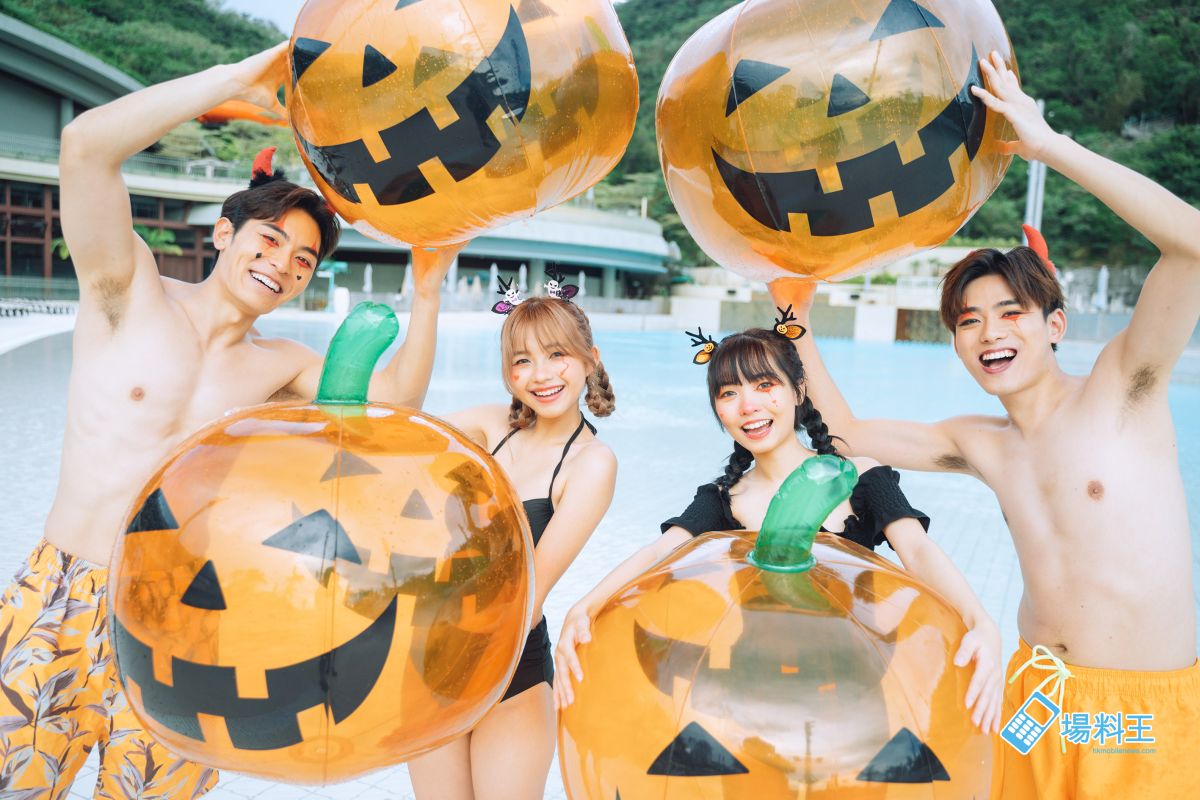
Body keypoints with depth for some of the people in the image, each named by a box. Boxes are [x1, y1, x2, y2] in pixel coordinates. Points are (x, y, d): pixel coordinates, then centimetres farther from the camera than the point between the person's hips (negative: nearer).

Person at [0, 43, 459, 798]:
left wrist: (428, 290, -12)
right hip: (65, 599, -3)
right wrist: (237, 79, -20)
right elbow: (86, 144, -19)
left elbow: (395, 396, 0)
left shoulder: (280, 365, 8)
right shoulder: (130, 289, -4)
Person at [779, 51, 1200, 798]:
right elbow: (849, 430, 12)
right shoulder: (978, 445, 5)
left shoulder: (1122, 391, -9)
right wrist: (799, 317, 7)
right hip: (1035, 697, 5)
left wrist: (1050, 144, -23)